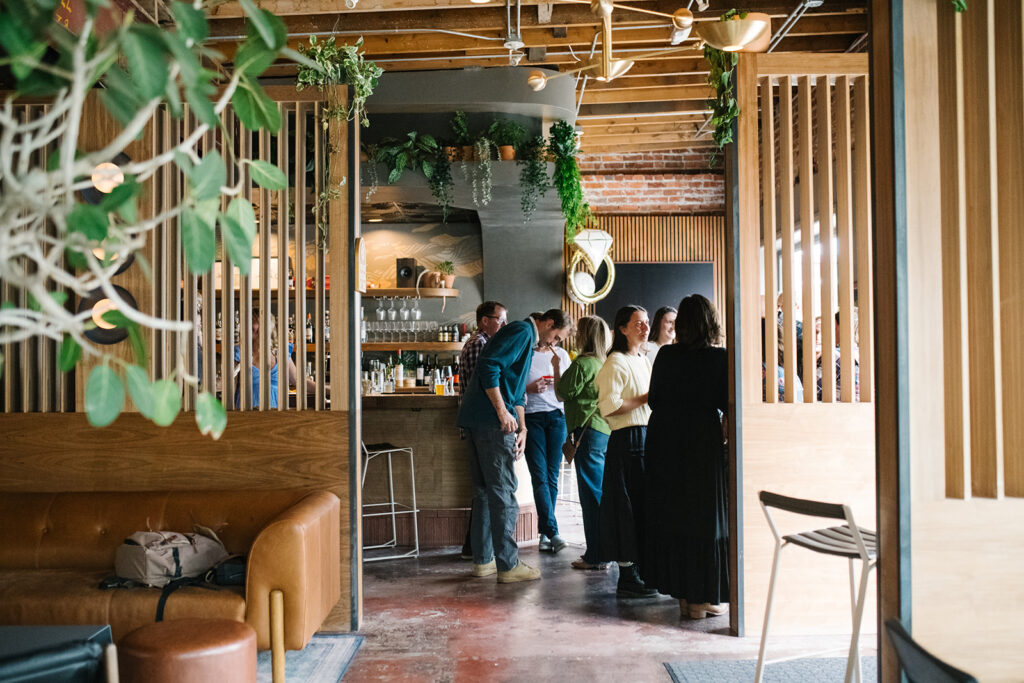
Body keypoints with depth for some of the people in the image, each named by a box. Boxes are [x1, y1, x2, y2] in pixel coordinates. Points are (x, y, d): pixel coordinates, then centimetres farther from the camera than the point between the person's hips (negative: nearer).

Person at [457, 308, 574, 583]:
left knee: (485, 490, 13)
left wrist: (522, 428, 16)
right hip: (492, 420, -11)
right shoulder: (522, 331, -8)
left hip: (478, 420, 11)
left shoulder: (527, 340, 25)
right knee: (504, 491, -6)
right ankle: (508, 565, 0)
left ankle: (483, 560, 21)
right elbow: (488, 366, -21)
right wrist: (502, 412, -20)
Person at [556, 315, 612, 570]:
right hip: (605, 430, 9)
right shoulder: (604, 363, 13)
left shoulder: (582, 363, -13)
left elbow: (563, 393, -7)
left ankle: (595, 556, -2)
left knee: (591, 494, -5)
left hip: (589, 430, -9)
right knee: (601, 492, 16)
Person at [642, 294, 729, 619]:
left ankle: (680, 592, 19)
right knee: (704, 516, 6)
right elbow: (728, 404, -9)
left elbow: (654, 400, 3)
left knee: (671, 515, 12)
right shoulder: (720, 358, -9)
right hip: (703, 443, -3)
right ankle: (704, 596, 11)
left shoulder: (666, 356, -1)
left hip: (666, 443, 3)